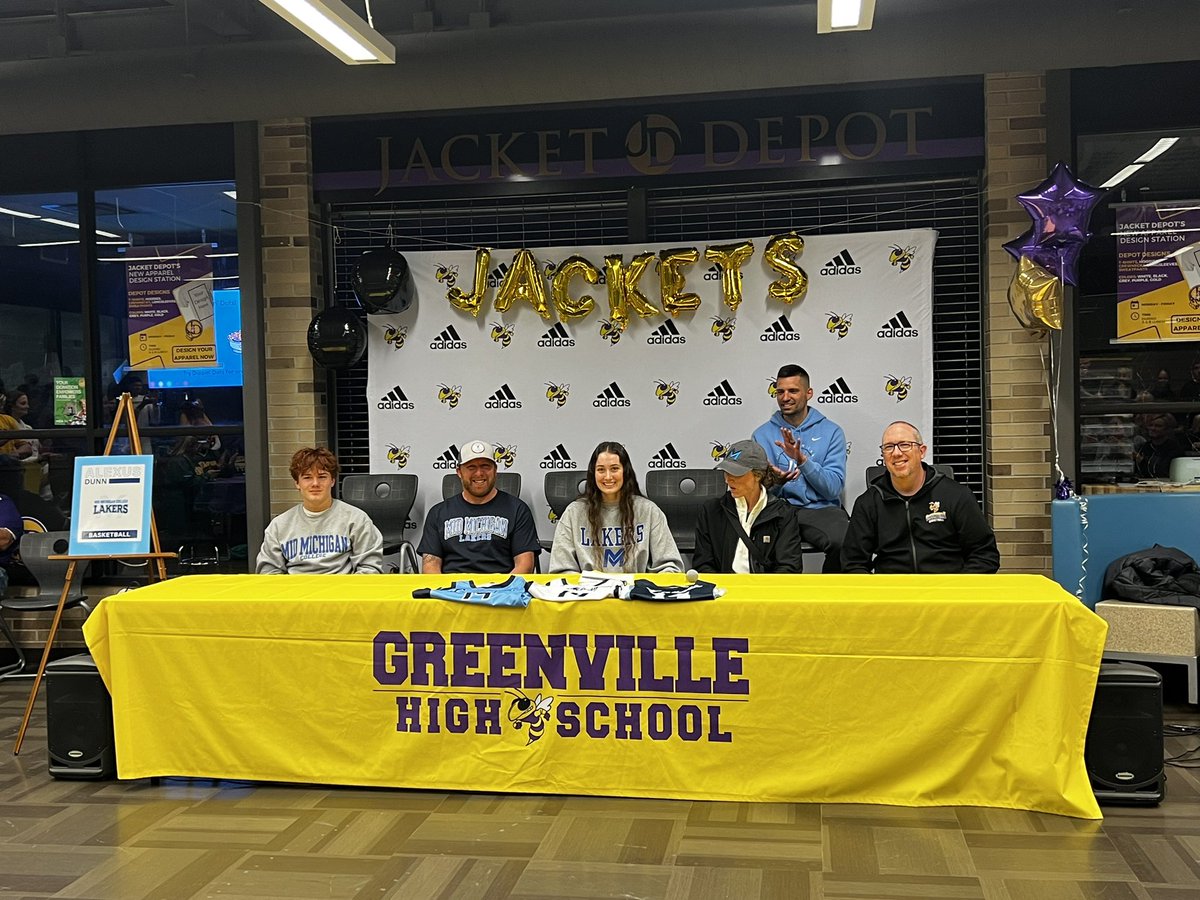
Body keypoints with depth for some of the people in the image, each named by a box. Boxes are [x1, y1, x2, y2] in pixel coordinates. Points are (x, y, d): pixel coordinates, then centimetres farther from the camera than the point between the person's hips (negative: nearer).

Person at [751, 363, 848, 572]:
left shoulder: (831, 431, 9)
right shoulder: (762, 434, 13)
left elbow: (833, 488, -2)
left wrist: (802, 460, -15)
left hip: (820, 508, 0)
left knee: (846, 543, -33)